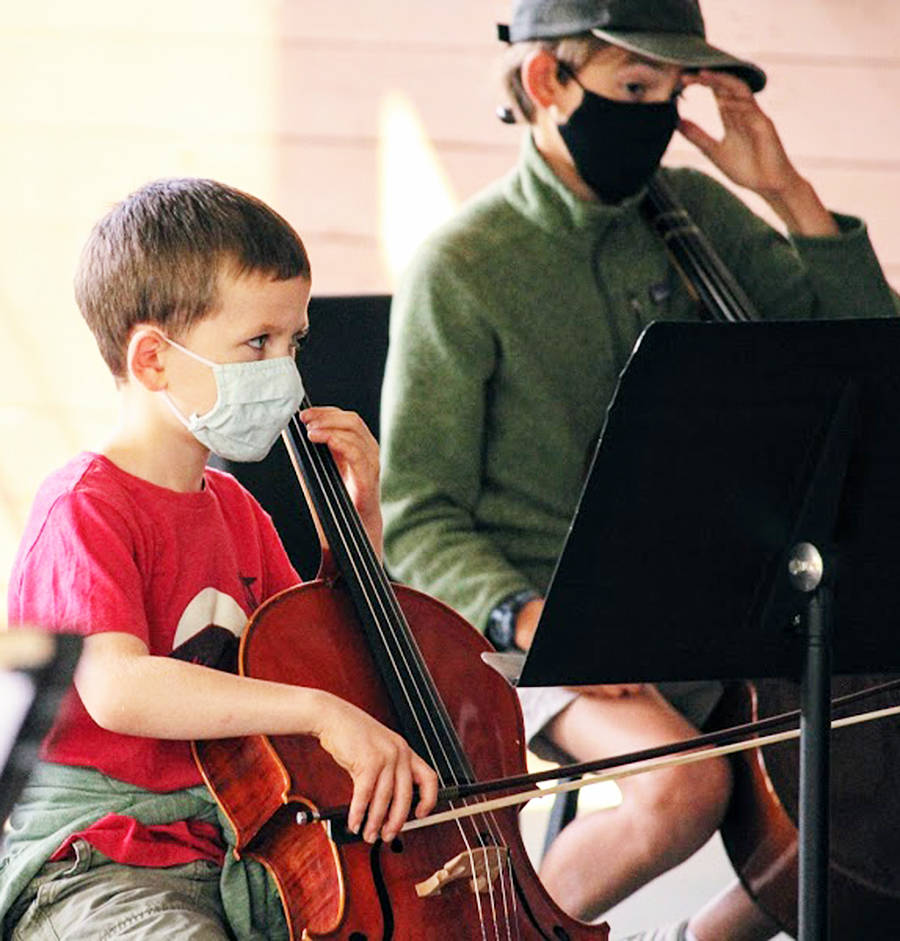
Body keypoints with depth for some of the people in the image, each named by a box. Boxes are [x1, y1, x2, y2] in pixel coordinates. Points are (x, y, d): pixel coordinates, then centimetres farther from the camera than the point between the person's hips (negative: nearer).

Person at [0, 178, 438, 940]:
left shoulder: (234, 510, 14)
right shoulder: (86, 510, -13)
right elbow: (117, 689, -30)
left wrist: (360, 520, 8)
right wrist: (321, 710, -35)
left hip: (227, 854, 8)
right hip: (87, 865, -8)